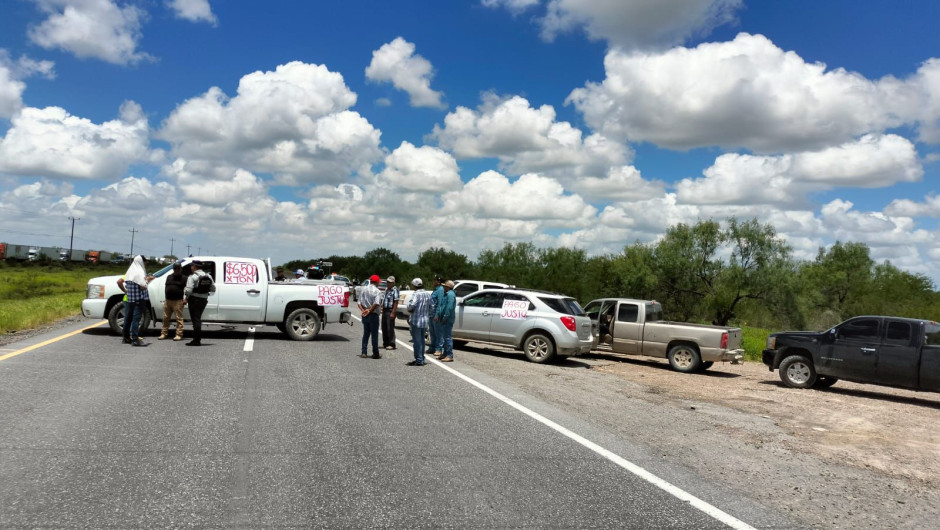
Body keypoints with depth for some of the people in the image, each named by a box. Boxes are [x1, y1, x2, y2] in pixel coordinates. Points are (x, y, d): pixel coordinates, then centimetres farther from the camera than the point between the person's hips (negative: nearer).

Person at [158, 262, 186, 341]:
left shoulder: (183, 278, 2)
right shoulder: (169, 277, 18)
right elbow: (166, 287, 23)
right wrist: (165, 298, 15)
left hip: (177, 301, -6)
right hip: (167, 300, 6)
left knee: (179, 318, -6)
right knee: (166, 318, 8)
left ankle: (179, 335, -4)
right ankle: (163, 334, 15)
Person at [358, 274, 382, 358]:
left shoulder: (363, 289, 7)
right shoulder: (377, 291, -11)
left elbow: (359, 302, 3)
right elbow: (376, 303, -23)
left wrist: (363, 310, -5)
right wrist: (369, 310, -14)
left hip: (365, 315, 5)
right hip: (373, 315, -5)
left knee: (365, 334, 14)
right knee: (374, 335, 2)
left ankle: (364, 352, 12)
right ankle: (375, 354, 5)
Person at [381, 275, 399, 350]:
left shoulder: (395, 290, -13)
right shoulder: (386, 289, 14)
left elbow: (396, 302, -18)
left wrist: (393, 313, -21)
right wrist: (382, 308, 15)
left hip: (390, 311, -9)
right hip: (385, 310, 9)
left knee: (390, 328, -6)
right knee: (384, 327, 13)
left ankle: (391, 344, 0)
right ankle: (385, 343, 24)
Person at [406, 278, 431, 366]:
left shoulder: (416, 294, -16)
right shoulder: (428, 294, 8)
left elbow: (412, 305, -28)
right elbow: (430, 307, 15)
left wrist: (409, 309, -8)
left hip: (416, 320, -8)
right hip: (425, 320, 8)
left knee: (417, 341, -1)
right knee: (421, 340, 17)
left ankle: (419, 360, 0)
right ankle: (421, 358, 24)